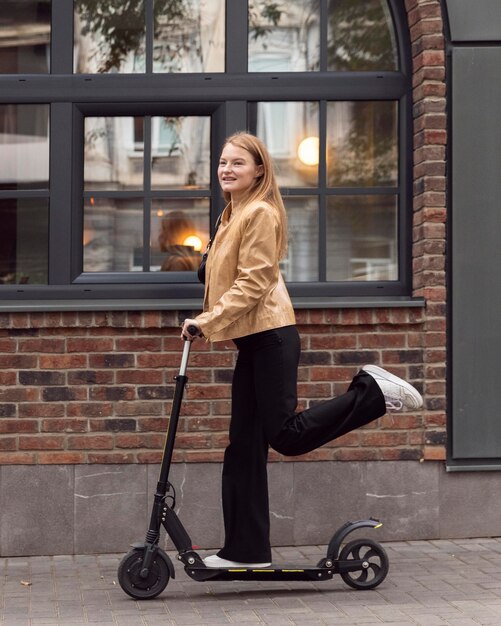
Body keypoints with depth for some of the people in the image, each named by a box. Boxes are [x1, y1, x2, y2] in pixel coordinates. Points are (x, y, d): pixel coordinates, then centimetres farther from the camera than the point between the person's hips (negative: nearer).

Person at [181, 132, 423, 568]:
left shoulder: (260, 213, -11)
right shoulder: (235, 214, 19)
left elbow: (252, 282, -18)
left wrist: (207, 320, -20)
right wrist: (209, 324, 14)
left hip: (270, 336, -9)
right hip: (253, 339, 9)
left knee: (284, 434, -11)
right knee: (244, 445, 7)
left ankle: (373, 392, 3)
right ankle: (247, 549, 10)